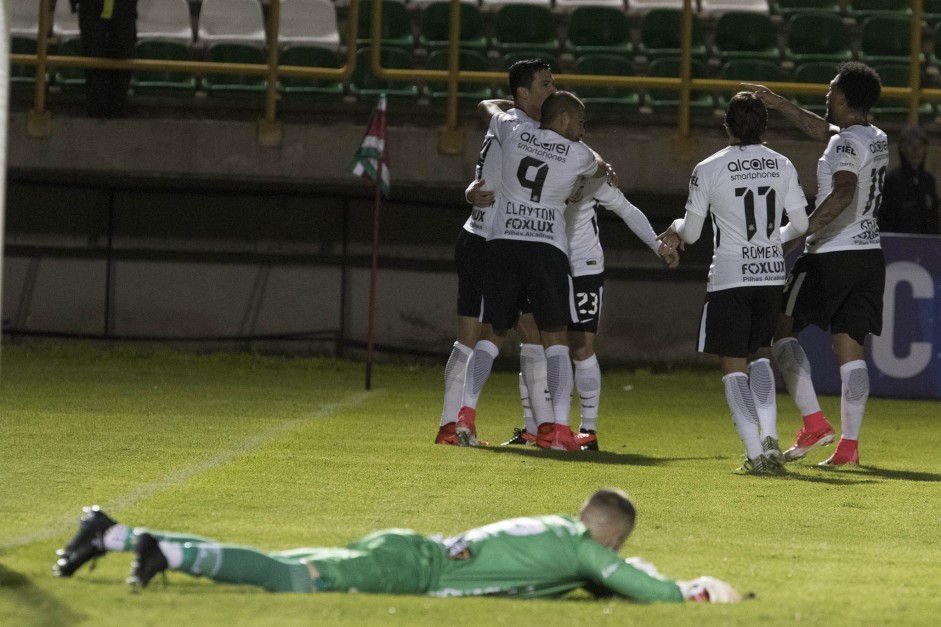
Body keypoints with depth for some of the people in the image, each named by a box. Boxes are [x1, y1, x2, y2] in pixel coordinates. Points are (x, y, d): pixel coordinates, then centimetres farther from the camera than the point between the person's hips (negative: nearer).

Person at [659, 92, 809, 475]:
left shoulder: (708, 170, -6)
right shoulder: (782, 166, 3)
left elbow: (691, 233, 1)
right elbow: (800, 225, 7)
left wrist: (676, 231, 25)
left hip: (729, 278, -3)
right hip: (772, 274, 3)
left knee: (734, 368, 3)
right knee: (760, 355, 19)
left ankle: (755, 453, -10)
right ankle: (769, 437, -1)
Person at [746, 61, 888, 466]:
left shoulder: (846, 143, -13)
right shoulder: (877, 140, 14)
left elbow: (844, 192, -30)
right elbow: (821, 130, 30)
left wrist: (803, 230, -32)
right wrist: (778, 104, 35)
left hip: (831, 254, -8)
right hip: (870, 254, 8)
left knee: (782, 329, 4)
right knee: (850, 348, 6)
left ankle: (814, 422, -5)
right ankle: (849, 445, 0)